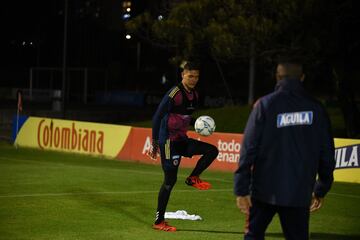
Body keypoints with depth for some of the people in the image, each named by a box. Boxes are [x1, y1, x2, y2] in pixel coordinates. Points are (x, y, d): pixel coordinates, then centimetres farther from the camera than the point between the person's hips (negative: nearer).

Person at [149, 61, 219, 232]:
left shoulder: (194, 95, 8)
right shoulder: (174, 94, -17)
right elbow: (157, 118, -14)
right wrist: (155, 143, -14)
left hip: (182, 140, 8)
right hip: (169, 142, -8)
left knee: (212, 151, -3)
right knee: (170, 180, -6)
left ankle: (193, 178, 11)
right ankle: (158, 222, 2)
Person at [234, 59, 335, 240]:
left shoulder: (265, 105, -5)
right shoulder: (316, 109, 3)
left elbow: (249, 149, -10)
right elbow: (327, 154, 5)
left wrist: (242, 189, -7)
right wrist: (321, 189, 16)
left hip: (265, 189, -2)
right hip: (300, 192, 2)